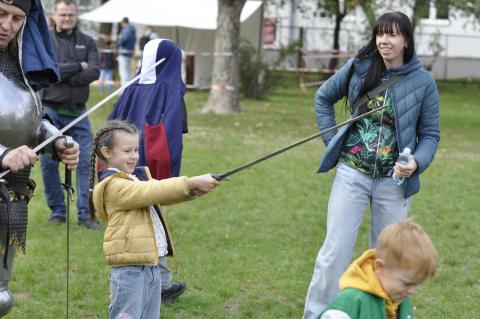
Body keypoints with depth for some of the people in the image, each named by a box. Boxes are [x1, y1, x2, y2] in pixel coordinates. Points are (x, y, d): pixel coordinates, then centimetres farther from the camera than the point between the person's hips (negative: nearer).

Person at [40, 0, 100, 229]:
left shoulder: (87, 42, 9)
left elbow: (94, 72, -6)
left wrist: (63, 74, -14)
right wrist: (77, 67, -8)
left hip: (78, 112, 2)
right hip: (50, 111, -2)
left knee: (86, 162, -3)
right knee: (48, 163, 3)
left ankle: (85, 213, 3)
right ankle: (57, 212, 16)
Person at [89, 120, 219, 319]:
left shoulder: (140, 176, 16)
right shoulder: (114, 185, -12)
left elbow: (162, 195, 4)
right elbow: (150, 192, -23)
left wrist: (195, 189, -15)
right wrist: (191, 183, -24)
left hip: (151, 265, 9)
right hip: (129, 268, -9)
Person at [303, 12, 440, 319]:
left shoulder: (423, 81, -6)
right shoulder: (359, 67, -2)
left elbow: (430, 134, 0)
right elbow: (323, 98, 14)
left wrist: (417, 162, -19)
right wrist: (332, 140, 5)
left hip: (394, 181, 0)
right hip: (352, 173, 0)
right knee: (336, 251, -1)